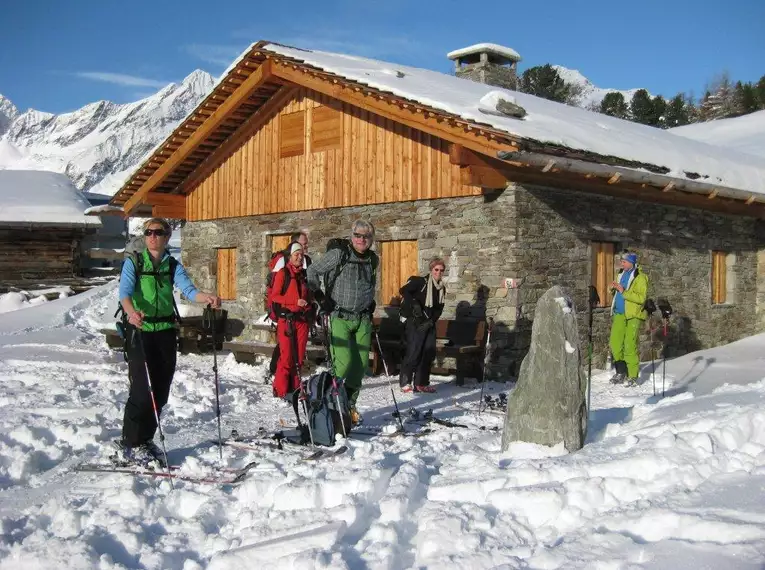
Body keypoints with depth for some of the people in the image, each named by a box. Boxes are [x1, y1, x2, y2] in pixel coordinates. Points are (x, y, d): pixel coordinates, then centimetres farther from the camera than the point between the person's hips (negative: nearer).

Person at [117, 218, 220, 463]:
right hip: (140, 330, -4)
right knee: (143, 388, -9)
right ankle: (130, 443, 6)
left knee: (161, 390, 7)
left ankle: (145, 439, 24)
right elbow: (125, 291, -16)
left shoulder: (173, 266, 9)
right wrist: (131, 311, -38)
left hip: (165, 331, 4)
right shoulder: (133, 262, 0)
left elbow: (188, 289, -7)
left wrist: (207, 297, -30)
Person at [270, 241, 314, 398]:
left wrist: (309, 303, 6)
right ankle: (281, 391, -2)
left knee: (299, 356, 5)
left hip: (302, 319, 5)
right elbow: (275, 296, -7)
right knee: (286, 356, -8)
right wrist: (295, 301, -16)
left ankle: (294, 388, 14)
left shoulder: (305, 274, 16)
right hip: (287, 319, -5)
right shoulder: (283, 273, -1)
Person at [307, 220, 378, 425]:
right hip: (340, 317, -5)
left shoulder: (373, 259, 9)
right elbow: (312, 272, -2)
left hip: (363, 319, 5)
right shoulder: (338, 254, -8)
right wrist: (321, 298, -7)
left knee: (361, 365, 4)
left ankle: (349, 404, 19)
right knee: (344, 362, -16)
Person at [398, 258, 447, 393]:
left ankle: (422, 383, 16)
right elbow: (403, 290, -19)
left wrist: (431, 321, -5)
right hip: (415, 322, -7)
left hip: (430, 324, 7)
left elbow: (439, 309, 11)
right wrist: (414, 305, -26)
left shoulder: (442, 288, 13)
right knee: (414, 351, -10)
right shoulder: (420, 281, -8)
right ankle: (405, 383, -1)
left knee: (430, 352, 6)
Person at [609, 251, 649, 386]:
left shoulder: (640, 277, -9)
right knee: (614, 343, 3)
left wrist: (623, 291, -23)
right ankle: (621, 371, 19)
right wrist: (614, 288, 5)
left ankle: (633, 376, 1)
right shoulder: (621, 274, 15)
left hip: (633, 315, -7)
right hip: (619, 314, 7)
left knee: (630, 346, -7)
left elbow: (641, 298, -19)